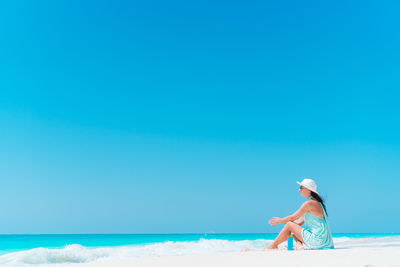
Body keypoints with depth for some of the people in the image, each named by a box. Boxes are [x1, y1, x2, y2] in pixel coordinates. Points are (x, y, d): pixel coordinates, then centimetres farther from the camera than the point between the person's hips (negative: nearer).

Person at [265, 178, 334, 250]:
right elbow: (301, 222, 19)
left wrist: (279, 221, 7)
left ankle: (273, 245, 4)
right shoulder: (316, 202, 15)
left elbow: (292, 218, -10)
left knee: (289, 225, -7)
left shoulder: (309, 203, -15)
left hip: (318, 240, -10)